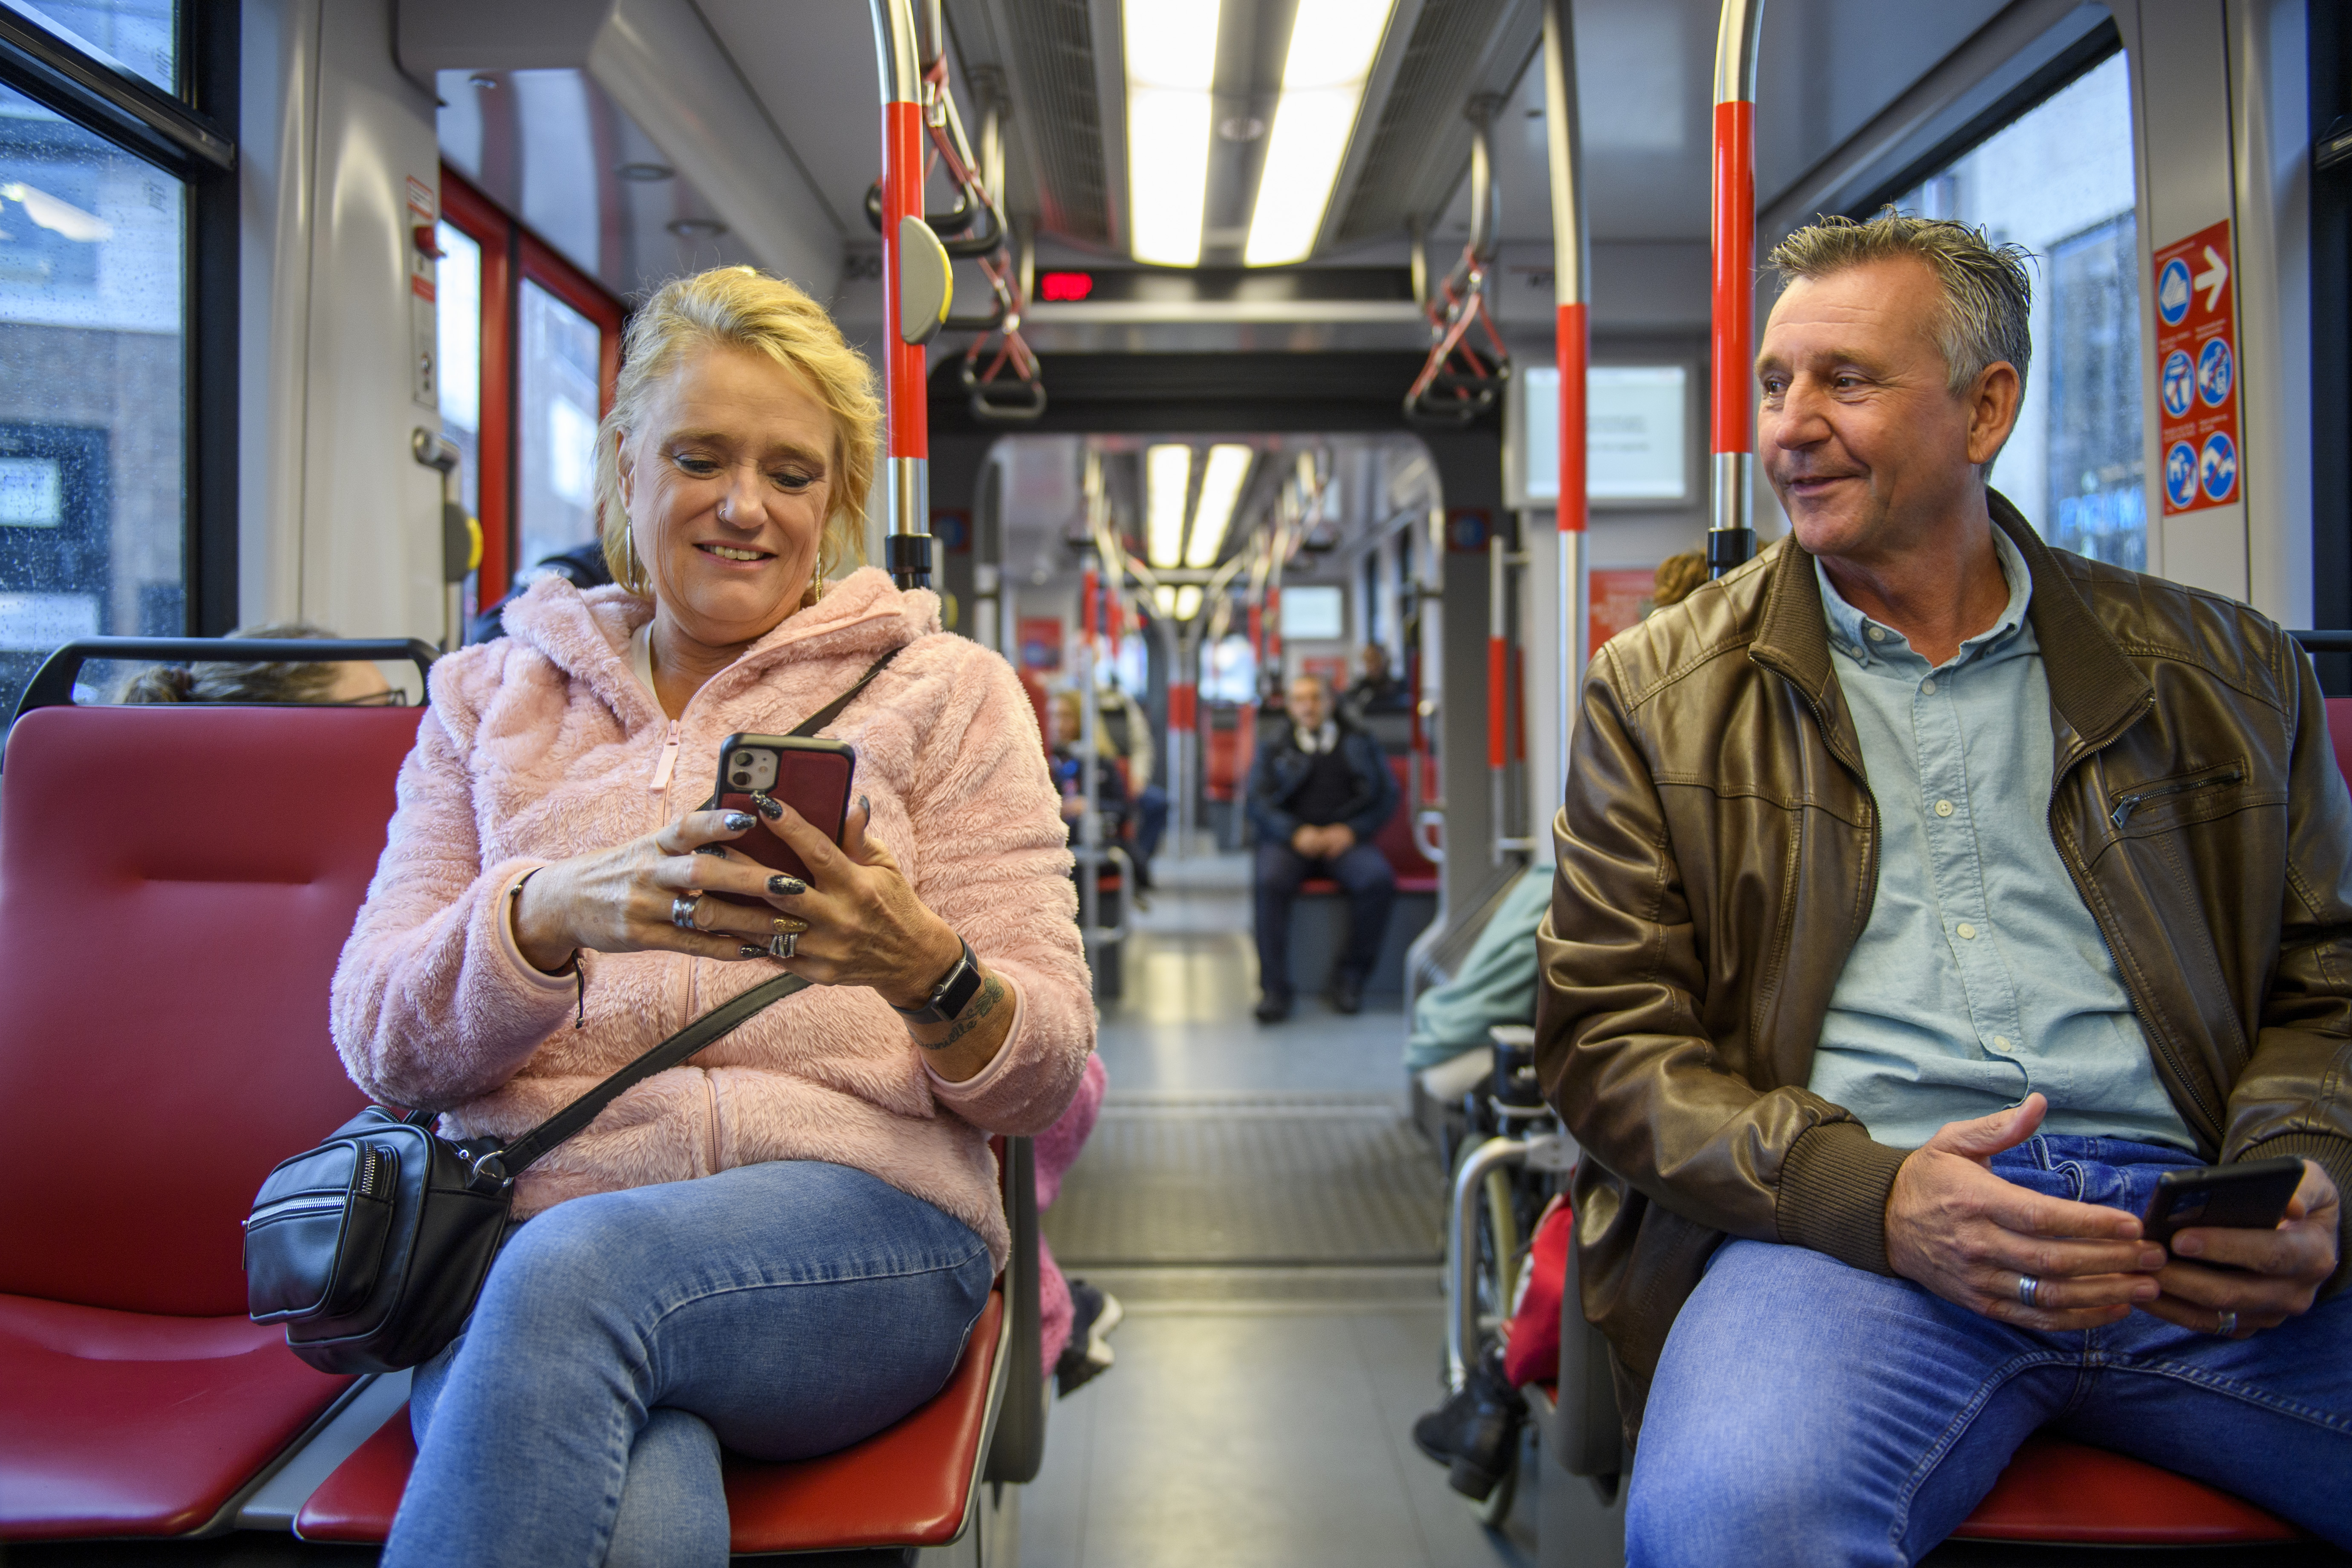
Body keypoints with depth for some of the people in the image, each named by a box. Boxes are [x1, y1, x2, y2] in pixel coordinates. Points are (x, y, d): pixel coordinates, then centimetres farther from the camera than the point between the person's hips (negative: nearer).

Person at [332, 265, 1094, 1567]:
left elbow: (1047, 1079, 4)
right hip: (525, 1228, 1)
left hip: (854, 1221, 0)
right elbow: (378, 1041, 6)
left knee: (577, 1266, -34)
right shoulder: (488, 697, 18)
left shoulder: (943, 691, 10)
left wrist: (921, 965, -19)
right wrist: (556, 910, -15)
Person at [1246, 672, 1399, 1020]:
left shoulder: (1360, 742, 18)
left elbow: (1386, 794, 9)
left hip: (1345, 838, 0)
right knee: (1271, 881, -34)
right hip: (1289, 839, 0)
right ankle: (1274, 988, -28)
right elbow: (1259, 802, 6)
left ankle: (1352, 974, -15)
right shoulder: (1273, 747, 17)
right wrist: (1296, 833, -13)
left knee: (1378, 879, -32)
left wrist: (1351, 830, -9)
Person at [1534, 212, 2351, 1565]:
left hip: (2195, 1237, 4)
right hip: (1840, 1221, -3)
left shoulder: (2221, 667, 17)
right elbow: (1606, 1032, 3)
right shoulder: (1662, 692, 10)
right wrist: (1874, 1195, -14)